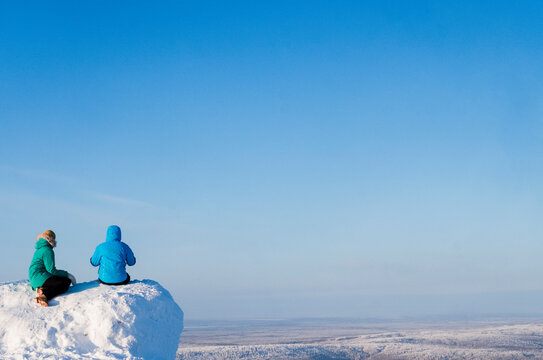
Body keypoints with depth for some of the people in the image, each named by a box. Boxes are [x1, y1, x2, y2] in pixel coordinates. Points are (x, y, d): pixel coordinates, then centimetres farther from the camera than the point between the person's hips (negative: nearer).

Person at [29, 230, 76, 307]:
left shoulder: (39, 249, 19)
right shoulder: (48, 251, -12)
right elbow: (51, 270, -16)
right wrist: (66, 274, -7)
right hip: (40, 278, -9)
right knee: (66, 281, -11)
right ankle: (45, 294, -26)